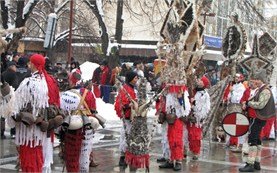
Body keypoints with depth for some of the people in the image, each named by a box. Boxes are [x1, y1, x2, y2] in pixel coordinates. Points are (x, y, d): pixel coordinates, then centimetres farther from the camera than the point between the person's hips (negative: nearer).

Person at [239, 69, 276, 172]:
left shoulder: (265, 91, -16)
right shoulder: (259, 90, 13)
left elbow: (260, 105, -24)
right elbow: (255, 101, 18)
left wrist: (248, 103, -14)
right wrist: (247, 104, -2)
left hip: (258, 119, -10)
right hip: (257, 118, 10)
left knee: (252, 140, -11)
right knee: (257, 140, 14)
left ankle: (250, 164, -11)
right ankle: (257, 163, 22)